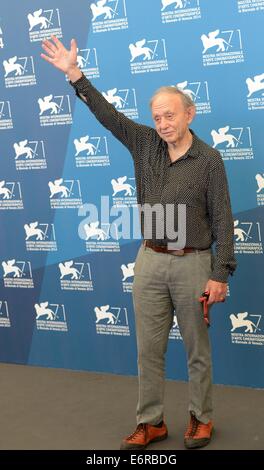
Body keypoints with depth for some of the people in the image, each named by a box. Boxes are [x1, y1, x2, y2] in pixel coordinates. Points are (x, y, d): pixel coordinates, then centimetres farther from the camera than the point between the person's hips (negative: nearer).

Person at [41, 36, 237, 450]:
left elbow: (222, 219, -9)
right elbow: (108, 114, 3)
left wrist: (221, 274, -13)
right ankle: (151, 422, 20)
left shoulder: (208, 159, -8)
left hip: (192, 263, -4)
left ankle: (201, 419, 24)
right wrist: (74, 74, -5)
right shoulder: (145, 144, 3)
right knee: (149, 348, 9)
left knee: (197, 348, 9)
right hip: (150, 261, 4)